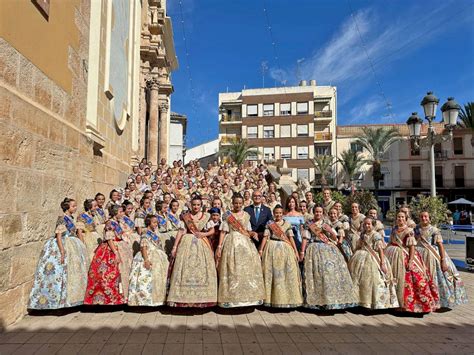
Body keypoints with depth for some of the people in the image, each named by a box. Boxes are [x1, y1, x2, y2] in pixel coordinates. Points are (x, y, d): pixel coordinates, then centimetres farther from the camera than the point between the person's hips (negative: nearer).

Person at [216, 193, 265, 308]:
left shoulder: (246, 215, 11)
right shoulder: (227, 215, 1)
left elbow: (248, 231, 15)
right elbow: (223, 232, -2)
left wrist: (253, 233, -7)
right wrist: (219, 247, -9)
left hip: (245, 243, 3)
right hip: (231, 243, -3)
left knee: (248, 268, -1)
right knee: (232, 270, -3)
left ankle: (249, 296, 10)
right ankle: (231, 297, 5)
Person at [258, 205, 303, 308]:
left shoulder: (287, 224, 6)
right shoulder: (269, 224, 4)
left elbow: (291, 238, 3)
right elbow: (265, 237, 1)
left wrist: (295, 250, -3)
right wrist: (261, 249, -5)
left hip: (285, 249, 1)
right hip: (272, 249, 0)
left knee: (287, 272, -1)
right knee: (271, 273, 3)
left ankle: (287, 298, 10)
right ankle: (271, 298, 14)